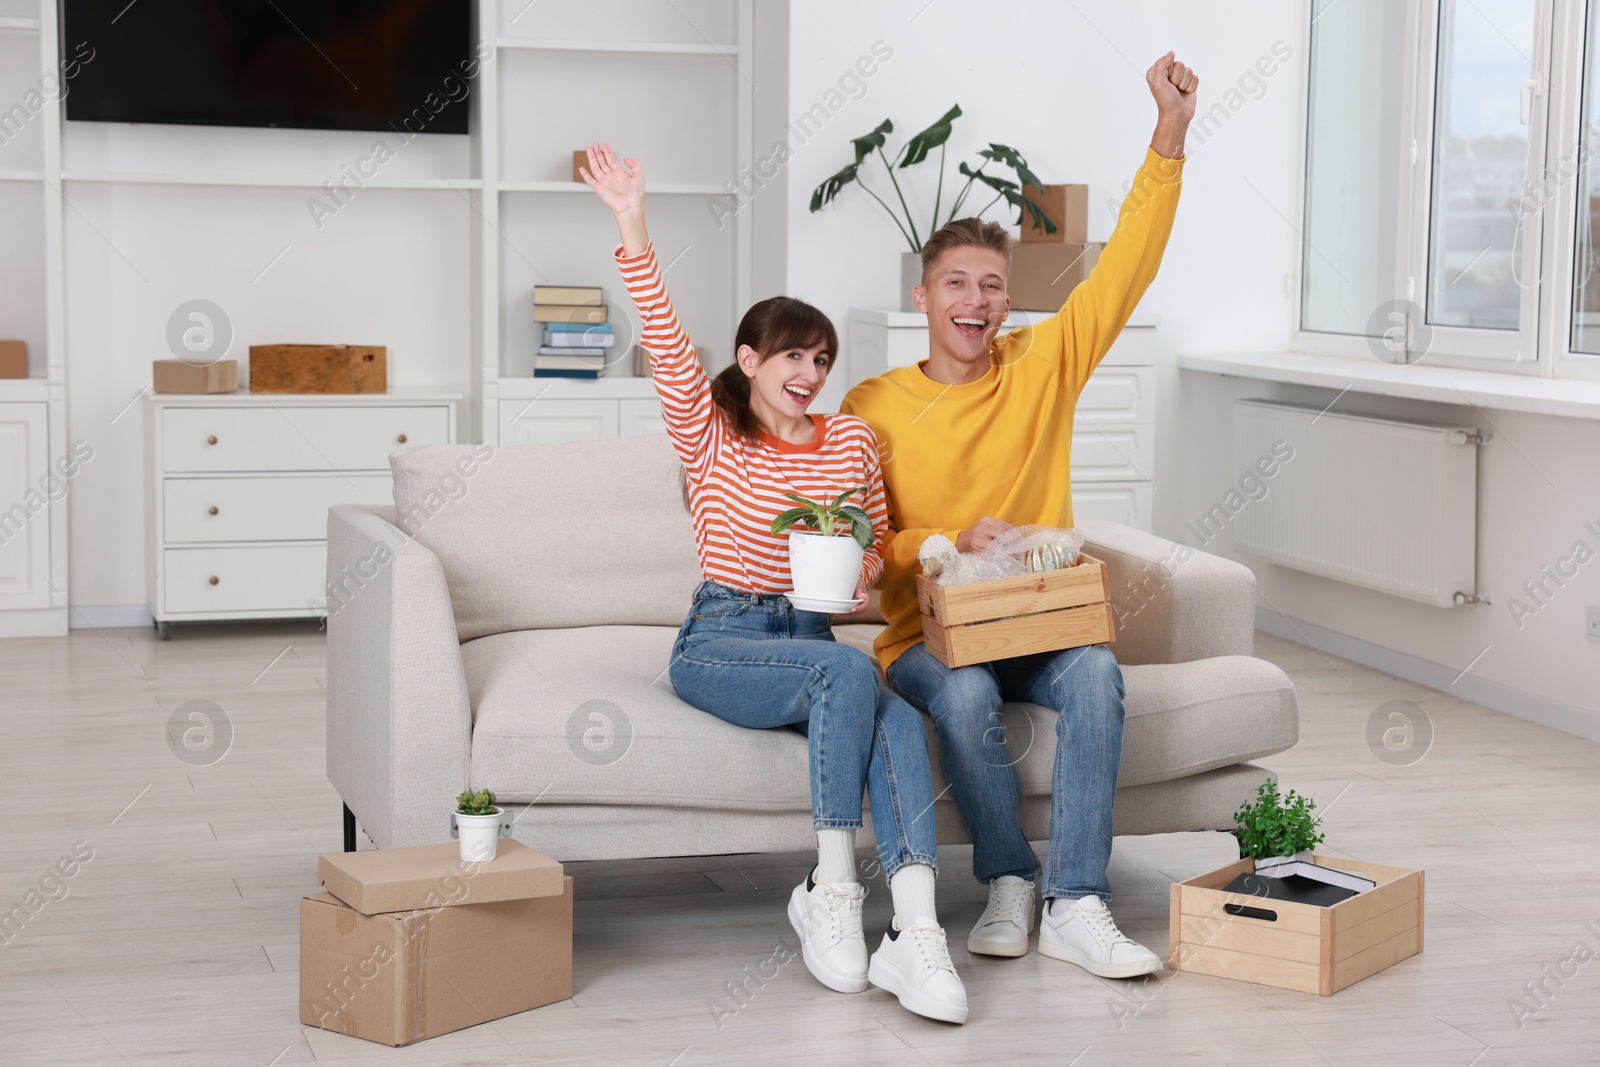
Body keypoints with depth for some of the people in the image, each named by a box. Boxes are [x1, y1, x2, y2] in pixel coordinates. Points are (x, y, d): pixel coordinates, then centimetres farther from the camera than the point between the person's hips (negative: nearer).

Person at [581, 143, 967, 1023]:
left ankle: (913, 934, -42)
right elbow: (665, 341, -12)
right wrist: (632, 227, -22)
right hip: (717, 642, -3)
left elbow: (879, 535, 23)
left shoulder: (851, 439, 12)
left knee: (898, 717, -31)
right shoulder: (707, 434, 1)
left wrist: (868, 566, -1)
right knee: (849, 671, -34)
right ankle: (830, 891, -23)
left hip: (811, 637, 3)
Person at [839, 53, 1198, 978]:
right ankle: (1010, 883, -14)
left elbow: (1127, 267, -1)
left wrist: (1170, 136, -10)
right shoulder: (873, 407, 2)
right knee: (966, 693, -35)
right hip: (928, 636, -1)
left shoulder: (1042, 367, 6)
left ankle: (1077, 906, -29)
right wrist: (954, 544, -19)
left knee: (1096, 673, -31)